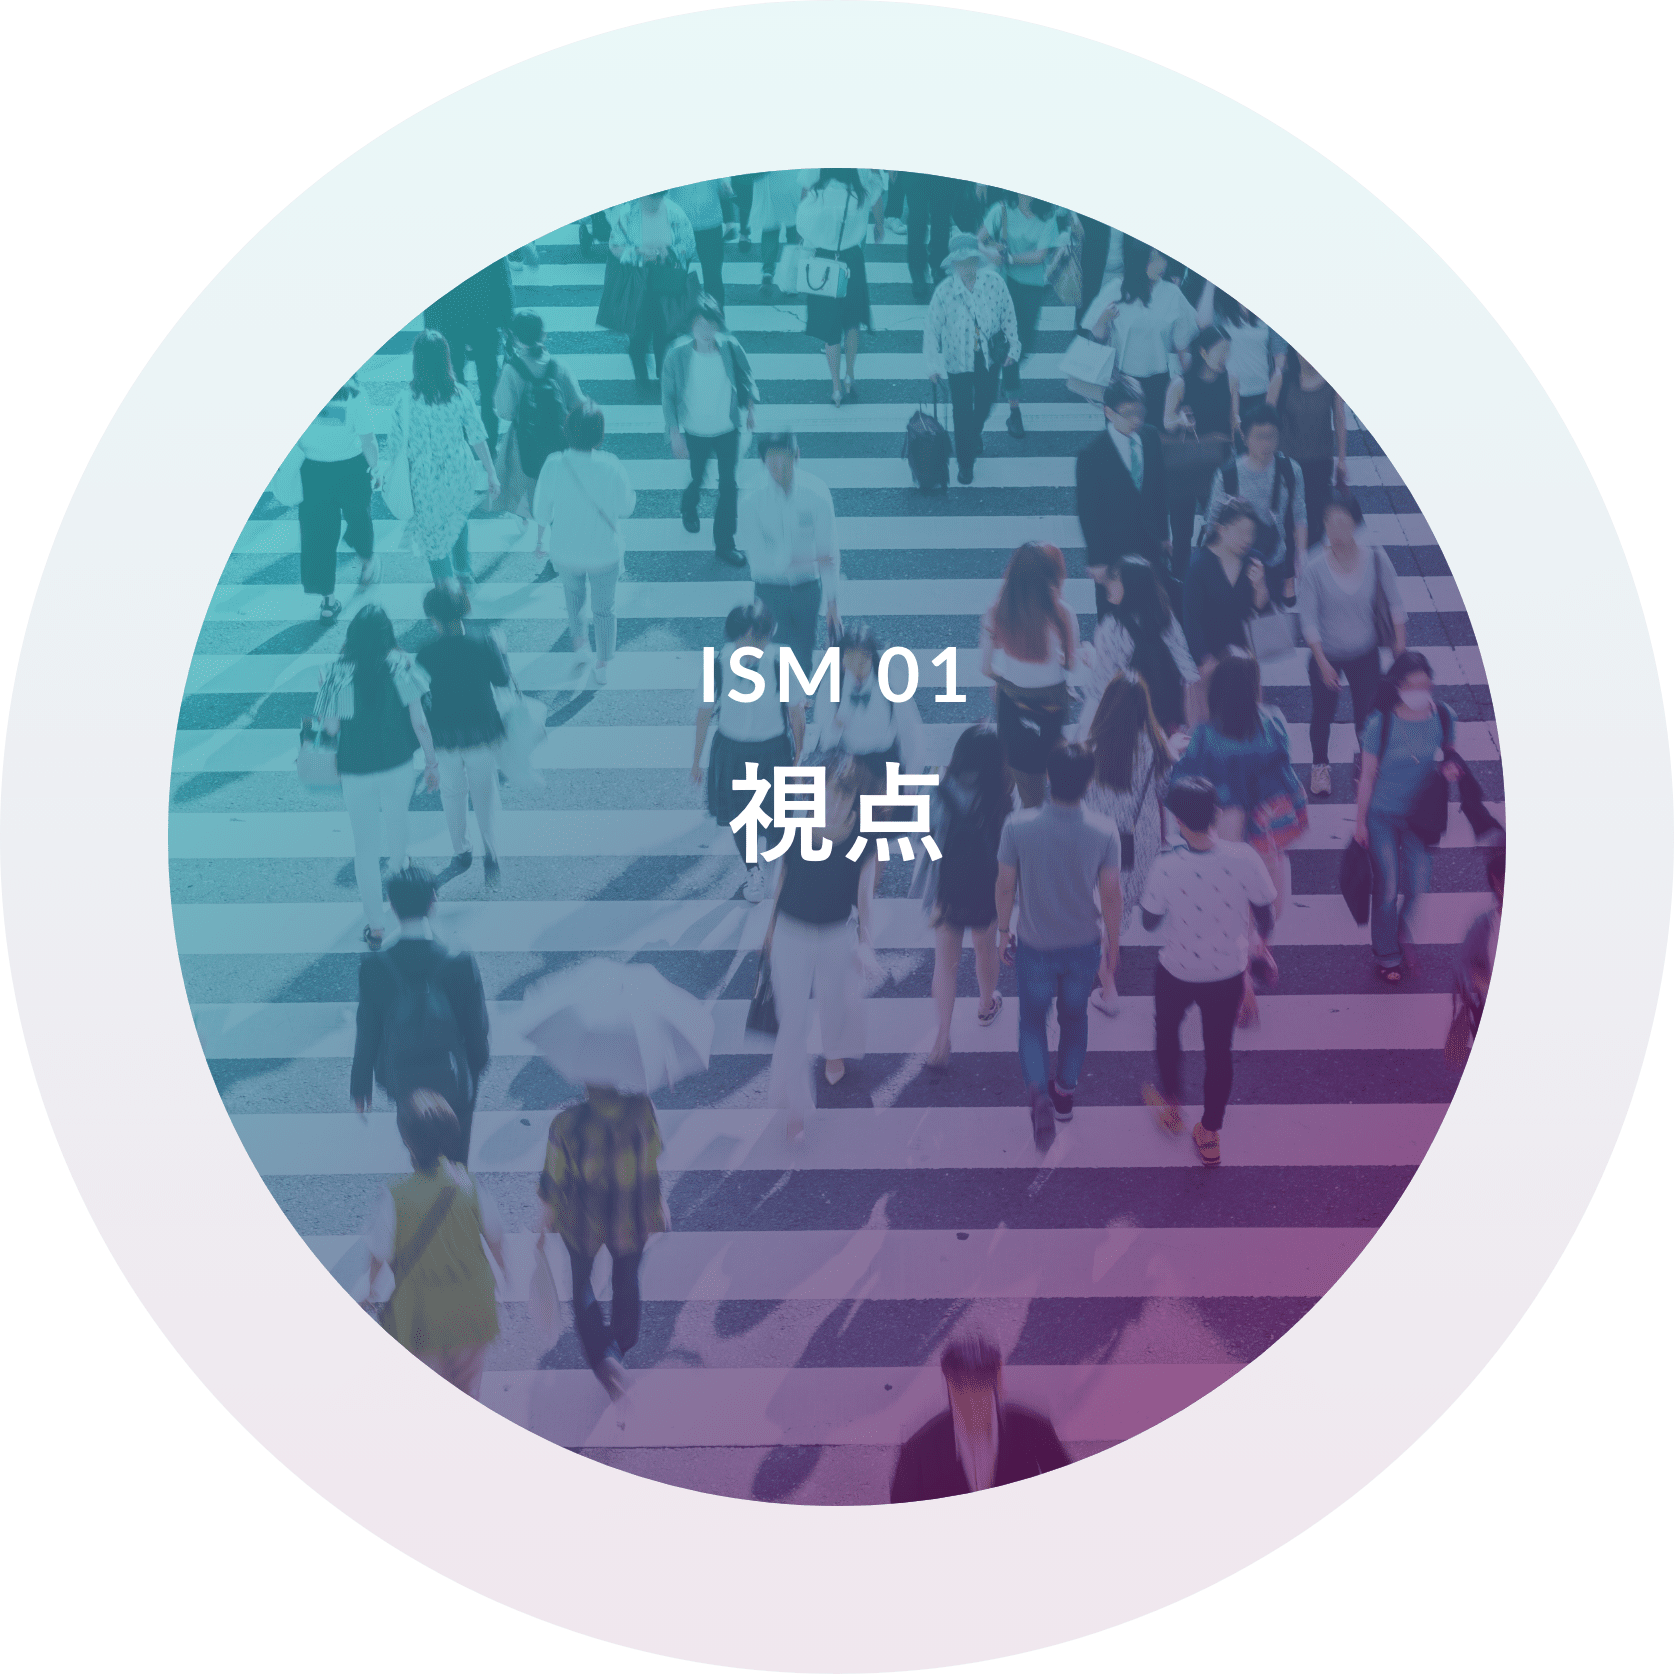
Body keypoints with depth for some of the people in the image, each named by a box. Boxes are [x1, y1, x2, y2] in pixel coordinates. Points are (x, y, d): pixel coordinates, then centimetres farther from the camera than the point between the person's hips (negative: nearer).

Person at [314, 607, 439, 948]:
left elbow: (330, 728, -13)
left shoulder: (339, 674, -19)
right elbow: (419, 722, -12)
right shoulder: (401, 667, -15)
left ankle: (375, 927, 15)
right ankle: (398, 873, 59)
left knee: (365, 846, 10)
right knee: (396, 821, 30)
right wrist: (432, 762, 1)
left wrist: (324, 691, 3)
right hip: (398, 766, 2)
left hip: (357, 772, -2)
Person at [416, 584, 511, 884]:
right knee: (485, 795, 17)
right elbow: (503, 681, -2)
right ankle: (491, 855, 15)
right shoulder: (483, 646, -18)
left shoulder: (426, 654, -17)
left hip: (445, 736, 0)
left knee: (452, 795, 21)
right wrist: (501, 649, 15)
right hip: (482, 734, 0)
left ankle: (461, 853, 33)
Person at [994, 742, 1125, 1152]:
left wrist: (1004, 931, 6)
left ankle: (1038, 1091, 0)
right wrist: (1114, 942, 6)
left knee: (1031, 1020, 20)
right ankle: (1065, 1092, 42)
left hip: (1034, 946, -1)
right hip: (1083, 947, 1)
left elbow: (1005, 885, -11)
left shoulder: (1019, 826, -22)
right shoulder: (1104, 833, -21)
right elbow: (1112, 895, -11)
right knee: (1074, 1018, 25)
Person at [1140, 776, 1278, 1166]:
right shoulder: (1242, 859, -23)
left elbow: (1149, 922, -12)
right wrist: (1262, 940, 13)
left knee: (1167, 1031, 30)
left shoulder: (1165, 868, -28)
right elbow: (1264, 910, -8)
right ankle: (1210, 1134, 36)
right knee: (1219, 1049, 20)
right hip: (1228, 971, 1)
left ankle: (1170, 1104, 50)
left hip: (1178, 972, -1)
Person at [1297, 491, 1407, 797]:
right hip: (1326, 654, -1)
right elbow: (1308, 619, -16)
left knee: (1367, 714, 8)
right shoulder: (1314, 567, -22)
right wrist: (1323, 663, -17)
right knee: (1323, 714, 15)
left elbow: (1395, 603, -3)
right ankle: (1321, 766, 40)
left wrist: (1399, 643, -2)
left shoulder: (1375, 559, -16)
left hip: (1365, 654, 1)